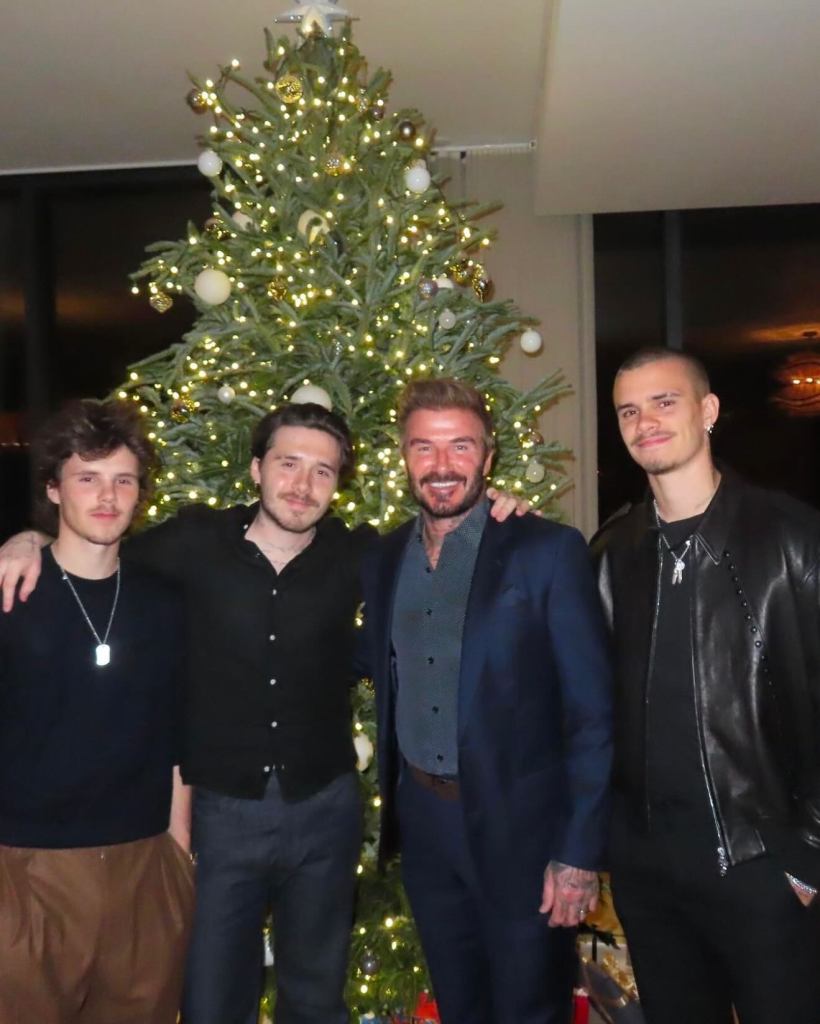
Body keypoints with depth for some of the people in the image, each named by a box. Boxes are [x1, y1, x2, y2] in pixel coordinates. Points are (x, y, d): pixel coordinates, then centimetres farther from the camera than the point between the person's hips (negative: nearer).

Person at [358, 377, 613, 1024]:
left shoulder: (549, 551, -12)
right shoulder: (384, 560, 4)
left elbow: (593, 711, -13)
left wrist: (580, 850, -15)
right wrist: (396, 805, 0)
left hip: (521, 825, -4)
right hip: (421, 821, 5)